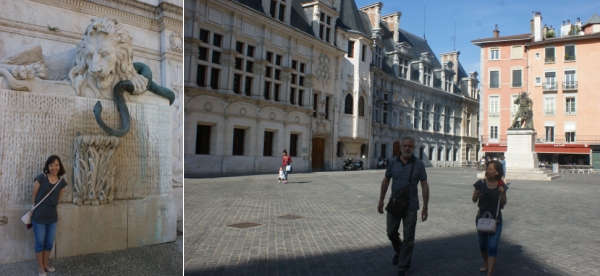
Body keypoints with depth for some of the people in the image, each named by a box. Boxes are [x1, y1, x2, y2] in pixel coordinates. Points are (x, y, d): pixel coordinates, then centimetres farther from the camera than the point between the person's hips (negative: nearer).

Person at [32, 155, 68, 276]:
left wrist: (50, 206, 13)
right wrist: (35, 210, 3)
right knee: (40, 242, 8)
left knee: (49, 242, 15)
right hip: (39, 216, -4)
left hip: (53, 216, 4)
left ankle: (45, 264, 35)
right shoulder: (41, 178, -12)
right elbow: (34, 196, -4)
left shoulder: (62, 182, 0)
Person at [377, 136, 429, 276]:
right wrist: (381, 200, 8)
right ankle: (399, 251, 47)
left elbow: (425, 186, -5)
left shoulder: (418, 164, -8)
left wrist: (425, 207, -8)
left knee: (408, 239, 4)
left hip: (411, 207, -2)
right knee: (391, 233, 17)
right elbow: (385, 181, 7)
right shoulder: (393, 162, -2)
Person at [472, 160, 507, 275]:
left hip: (496, 219, -1)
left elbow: (503, 204, 1)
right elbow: (474, 200, -1)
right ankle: (486, 263, 44)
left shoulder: (501, 185, -7)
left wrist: (502, 193, -17)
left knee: (492, 247, -7)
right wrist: (476, 195, -24)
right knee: (483, 244, 18)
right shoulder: (480, 183, -9)